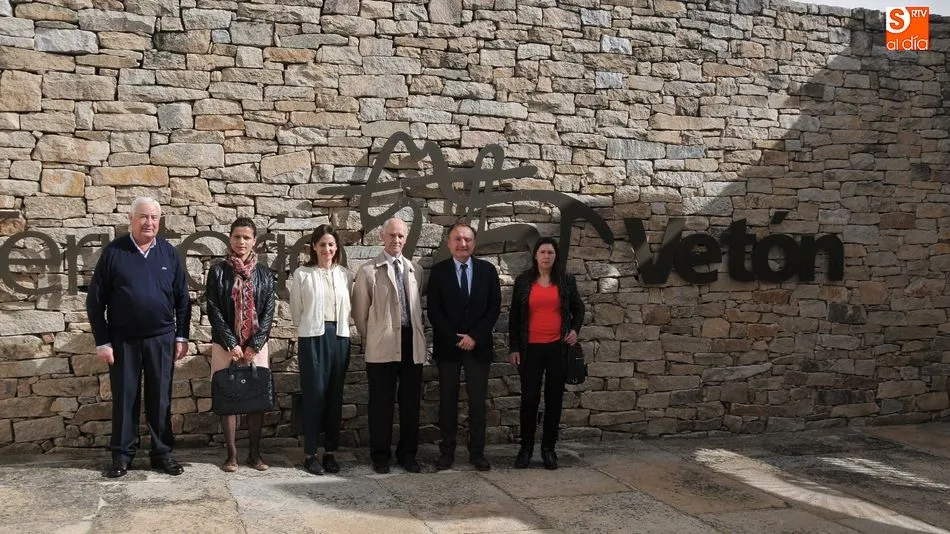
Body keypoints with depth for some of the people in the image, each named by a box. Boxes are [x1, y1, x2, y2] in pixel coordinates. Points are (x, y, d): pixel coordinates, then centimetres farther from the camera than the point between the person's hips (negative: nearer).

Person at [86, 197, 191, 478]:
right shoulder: (113, 252, -4)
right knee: (124, 397, 7)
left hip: (161, 338, 2)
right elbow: (95, 300, -3)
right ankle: (122, 454, 18)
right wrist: (102, 341, -6)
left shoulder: (169, 253, 3)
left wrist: (181, 336, 3)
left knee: (160, 397, 8)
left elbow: (182, 299, 7)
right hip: (122, 339, -1)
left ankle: (162, 452, 18)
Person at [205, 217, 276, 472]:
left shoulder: (264, 274, 4)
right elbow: (214, 311, -4)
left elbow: (268, 312, 1)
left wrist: (254, 346, -8)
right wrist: (232, 345, -11)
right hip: (226, 345, -1)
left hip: (256, 345, 2)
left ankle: (255, 453, 14)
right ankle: (232, 453, 11)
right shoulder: (218, 271, -1)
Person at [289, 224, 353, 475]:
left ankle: (330, 452, 14)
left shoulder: (345, 275, 8)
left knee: (335, 395, 5)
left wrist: (340, 326, 7)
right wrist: (310, 325, 10)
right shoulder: (302, 274, 1)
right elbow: (296, 312, 6)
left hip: (339, 336, 3)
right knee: (314, 394, -3)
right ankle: (310, 453, 6)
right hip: (312, 337, -3)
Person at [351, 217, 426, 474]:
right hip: (383, 345, -3)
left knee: (411, 401, 8)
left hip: (412, 343, 4)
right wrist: (371, 338, 7)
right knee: (381, 402, 4)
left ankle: (407, 453, 21)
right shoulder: (368, 271, 0)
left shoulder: (416, 269, 12)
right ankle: (380, 455, 16)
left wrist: (417, 332, 12)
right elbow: (360, 311, 3)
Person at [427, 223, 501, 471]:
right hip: (447, 345, -1)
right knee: (448, 400, 5)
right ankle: (447, 451, 13)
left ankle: (477, 452, 11)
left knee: (477, 400, 3)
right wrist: (455, 338, -10)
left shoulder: (487, 270, 4)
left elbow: (494, 306, 1)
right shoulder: (438, 271, 0)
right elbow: (434, 311, -3)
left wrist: (474, 336, -8)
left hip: (478, 345, 1)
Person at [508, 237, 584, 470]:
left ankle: (549, 448, 18)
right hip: (531, 348, -1)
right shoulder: (523, 281, 2)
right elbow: (514, 315, 5)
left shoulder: (566, 281, 4)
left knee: (554, 398, 6)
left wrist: (575, 330, -2)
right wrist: (514, 348, 1)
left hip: (558, 348, 1)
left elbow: (578, 308, 16)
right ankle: (526, 448, 14)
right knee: (529, 398, 0)